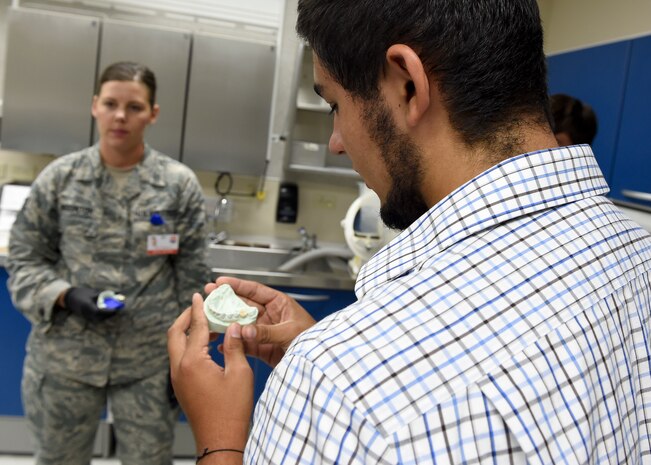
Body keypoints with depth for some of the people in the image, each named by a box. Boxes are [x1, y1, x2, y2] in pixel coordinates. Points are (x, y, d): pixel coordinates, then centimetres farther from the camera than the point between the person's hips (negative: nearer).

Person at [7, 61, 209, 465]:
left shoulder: (180, 184, -3)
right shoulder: (59, 177, -2)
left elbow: (191, 280, -1)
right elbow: (25, 259, 4)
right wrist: (66, 296, -15)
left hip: (150, 361, -1)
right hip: (65, 356, 1)